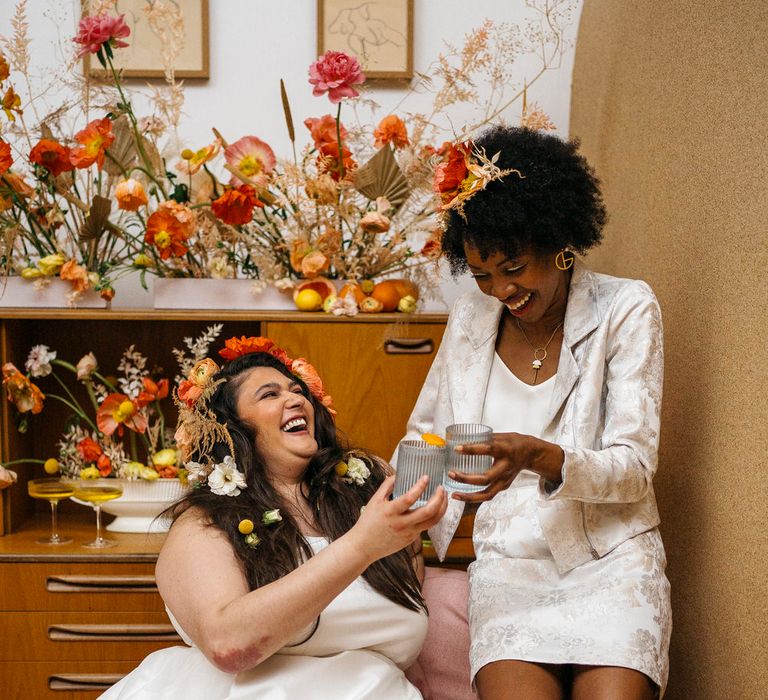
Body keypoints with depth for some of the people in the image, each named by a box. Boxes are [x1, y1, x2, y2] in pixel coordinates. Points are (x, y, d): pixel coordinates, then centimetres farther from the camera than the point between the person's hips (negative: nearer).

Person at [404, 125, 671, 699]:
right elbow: (426, 433, 20)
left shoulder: (626, 309, -3)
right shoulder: (471, 318, 9)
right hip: (509, 558, 2)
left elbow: (634, 467, -9)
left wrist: (539, 457, -28)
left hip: (609, 550, -2)